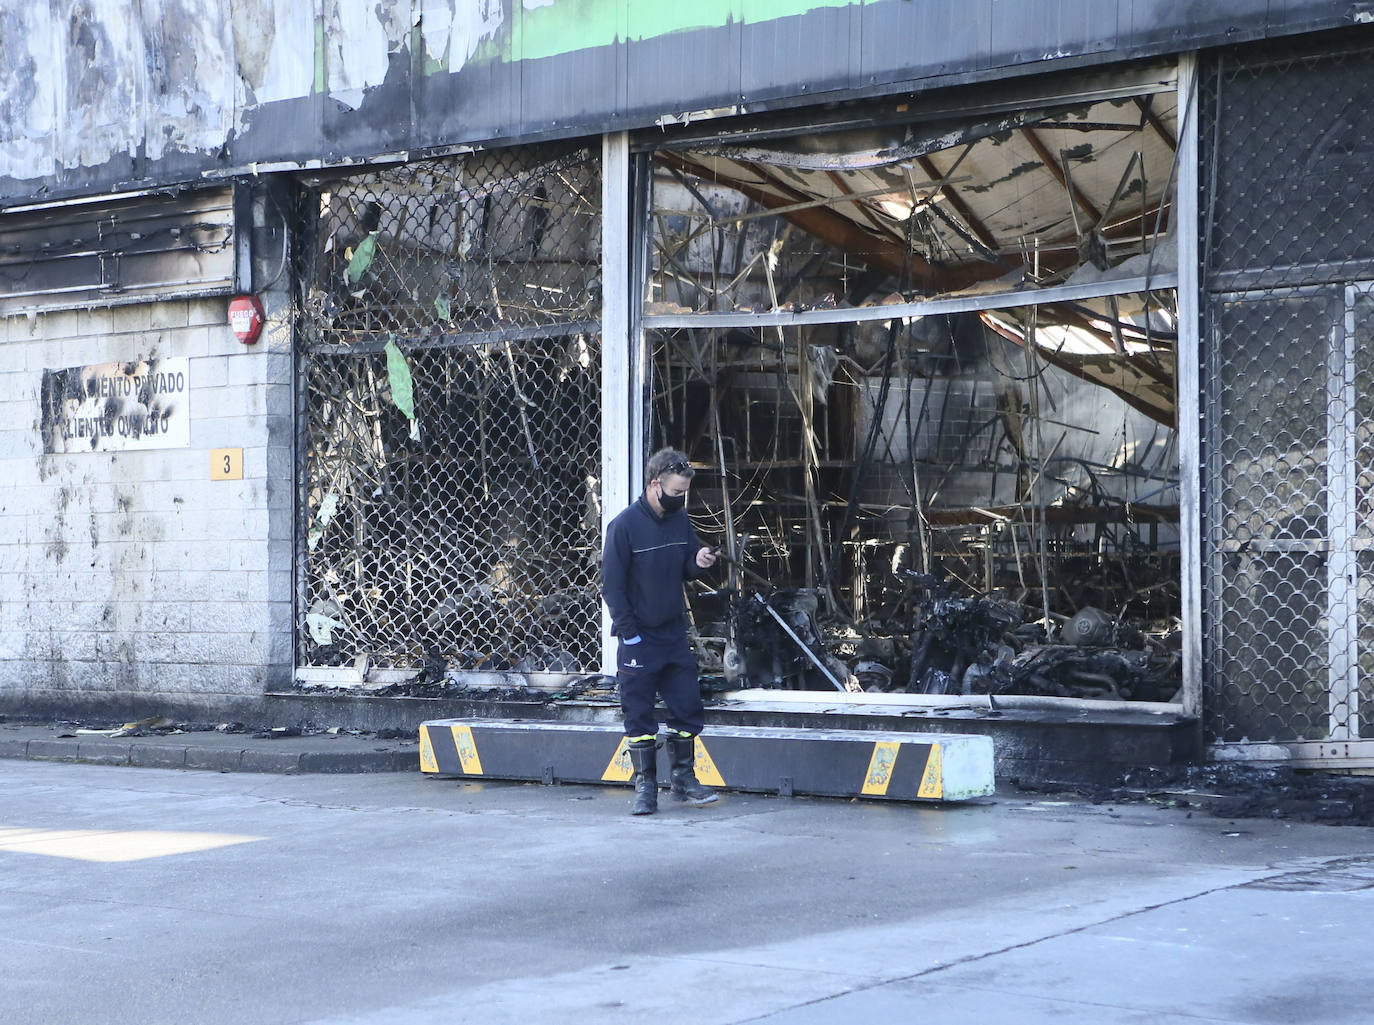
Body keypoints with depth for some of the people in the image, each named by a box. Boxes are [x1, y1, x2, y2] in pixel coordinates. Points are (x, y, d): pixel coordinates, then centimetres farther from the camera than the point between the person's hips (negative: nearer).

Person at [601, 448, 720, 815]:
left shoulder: (680, 521, 4)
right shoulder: (624, 526, -13)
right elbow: (612, 586, -10)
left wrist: (699, 564, -9)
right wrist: (630, 635, -13)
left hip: (675, 634, 5)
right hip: (639, 638, -5)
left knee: (687, 707, 6)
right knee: (639, 715, 0)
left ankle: (684, 778, 19)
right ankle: (645, 788, 7)